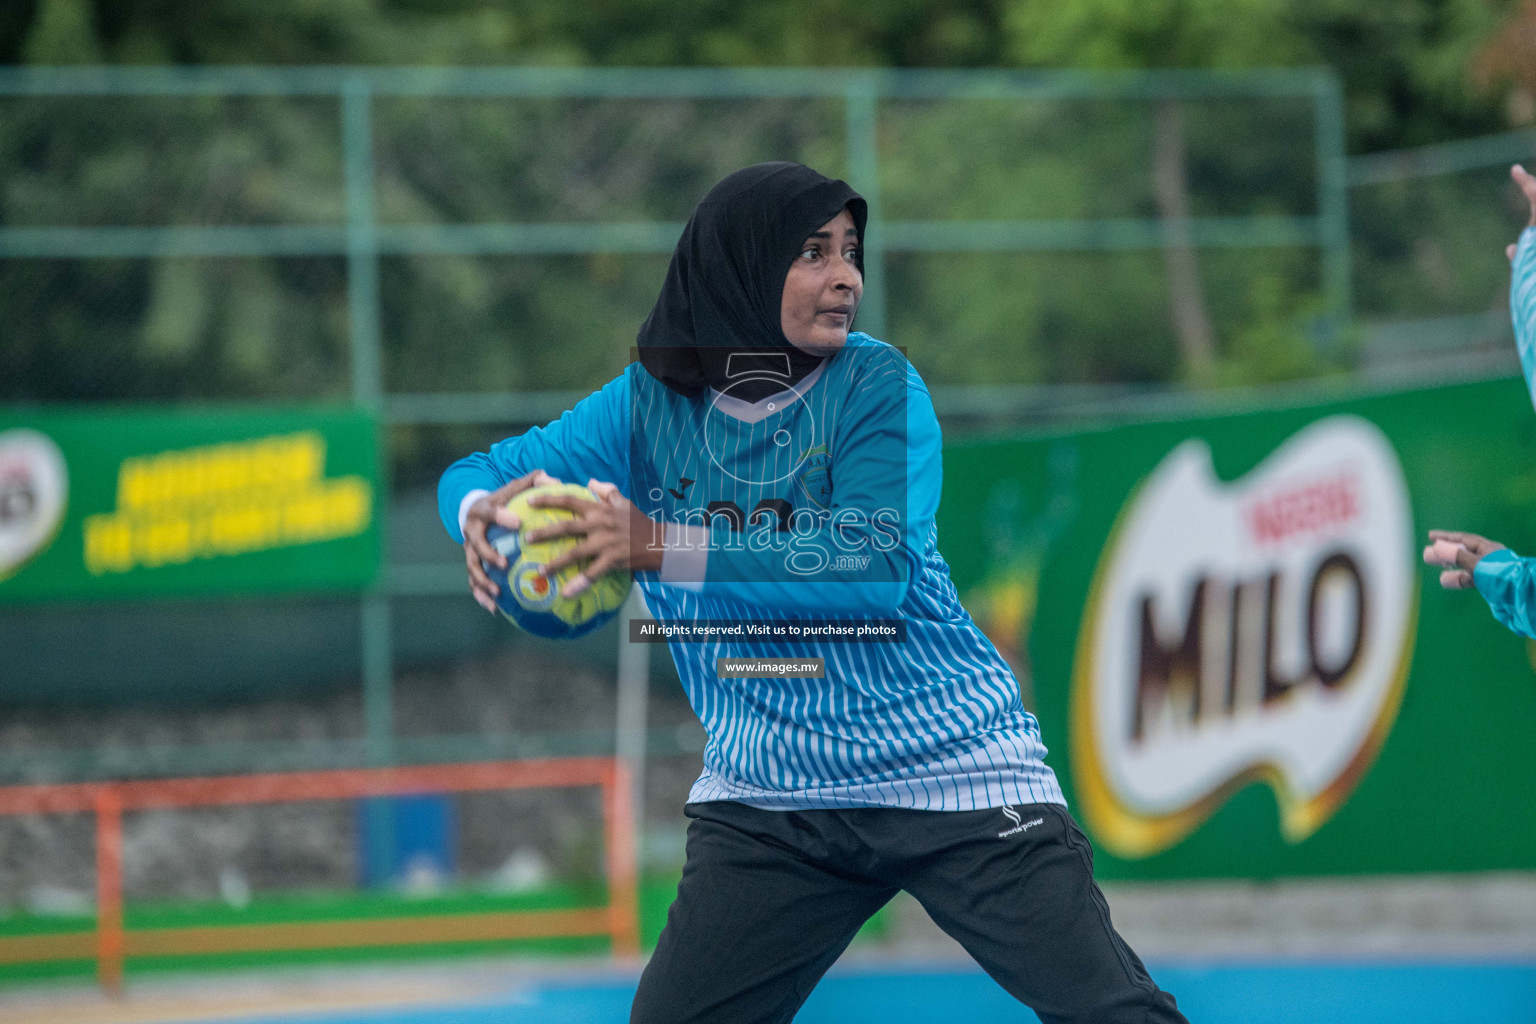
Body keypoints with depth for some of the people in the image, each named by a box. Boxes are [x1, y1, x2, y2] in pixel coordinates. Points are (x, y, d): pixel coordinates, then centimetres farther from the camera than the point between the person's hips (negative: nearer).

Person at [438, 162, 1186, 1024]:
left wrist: (662, 548, -28)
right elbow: (476, 475, 8)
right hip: (766, 792, 3)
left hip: (953, 764, -3)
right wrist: (483, 514, -19)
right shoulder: (650, 405, 3)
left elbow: (878, 566, -21)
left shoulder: (875, 385, -7)